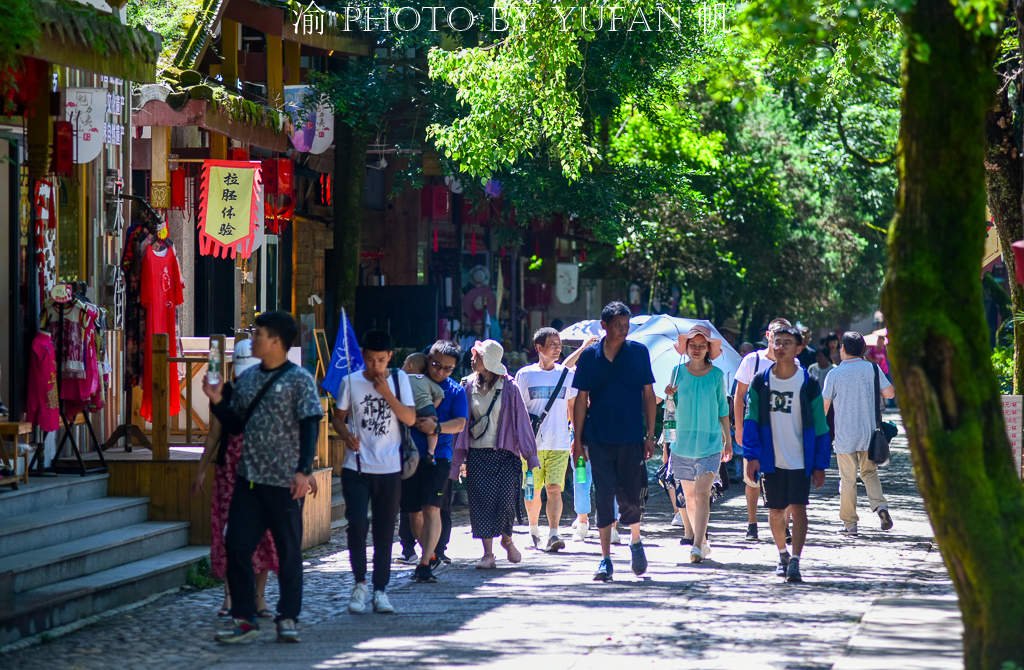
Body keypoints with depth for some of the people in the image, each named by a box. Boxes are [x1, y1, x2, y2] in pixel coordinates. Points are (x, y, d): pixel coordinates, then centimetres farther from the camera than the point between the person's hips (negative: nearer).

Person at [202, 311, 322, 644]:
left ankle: (287, 618, 13)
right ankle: (244, 619, 8)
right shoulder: (246, 379, 12)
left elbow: (310, 426, -10)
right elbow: (234, 426, 19)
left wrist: (304, 470, -17)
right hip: (248, 478, 6)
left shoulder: (299, 379, -5)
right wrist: (217, 401, 3)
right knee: (236, 546, 1)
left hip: (284, 481, -6)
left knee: (288, 550, 3)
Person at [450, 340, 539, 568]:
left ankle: (507, 539, 20)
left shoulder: (508, 387, -1)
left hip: (505, 453, -2)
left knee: (506, 501, -8)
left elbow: (521, 420, 1)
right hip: (477, 453, 2)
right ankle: (487, 553, 1)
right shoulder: (470, 386, 7)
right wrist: (456, 461, 9)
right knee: (481, 502, -5)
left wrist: (530, 455, -1)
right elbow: (462, 422, 11)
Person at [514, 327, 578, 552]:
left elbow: (573, 407, 17)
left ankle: (553, 533, -16)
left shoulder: (567, 374, 8)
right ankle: (533, 531, 25)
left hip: (559, 443, 1)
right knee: (532, 490, 5)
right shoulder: (524, 375, 2)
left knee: (554, 488, -11)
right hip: (532, 443, -1)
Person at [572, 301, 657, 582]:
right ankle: (606, 558, 6)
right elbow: (581, 399, 6)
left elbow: (648, 395, 6)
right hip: (599, 440, 0)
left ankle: (635, 541, 30)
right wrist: (577, 439, 2)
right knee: (604, 498, 0)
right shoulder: (589, 356, 3)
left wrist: (650, 435, 1)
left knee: (631, 497, 2)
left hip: (631, 438, 0)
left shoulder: (639, 352, 3)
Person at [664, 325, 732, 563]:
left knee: (702, 494, -14)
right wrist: (669, 396, -11)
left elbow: (723, 409, 10)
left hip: (710, 444, -2)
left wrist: (728, 440, 11)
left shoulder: (716, 375, 2)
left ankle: (698, 545, -19)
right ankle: (702, 541, 23)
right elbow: (674, 408, 10)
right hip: (683, 443, 2)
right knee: (689, 496, 8)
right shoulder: (678, 372, 4)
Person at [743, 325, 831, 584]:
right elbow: (751, 421, 4)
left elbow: (819, 426, 1)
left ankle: (795, 562, -12)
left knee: (798, 509, -11)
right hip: (771, 460, 2)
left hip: (800, 460, -2)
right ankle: (782, 555, 31)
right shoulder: (761, 382, 2)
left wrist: (820, 465, -1)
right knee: (776, 511, 10)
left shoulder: (808, 384, -3)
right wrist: (752, 456, -6)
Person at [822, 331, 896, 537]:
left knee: (848, 480, 5)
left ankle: (850, 525, 8)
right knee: (870, 472, 18)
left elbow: (824, 405, -3)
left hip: (844, 435, -2)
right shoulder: (872, 369, -3)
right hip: (869, 434, 2)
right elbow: (890, 393, 0)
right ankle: (880, 505, -7)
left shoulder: (834, 374, -7)